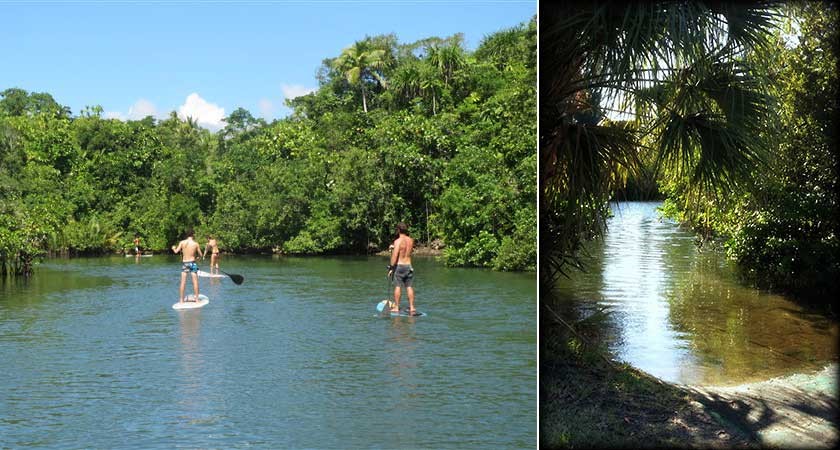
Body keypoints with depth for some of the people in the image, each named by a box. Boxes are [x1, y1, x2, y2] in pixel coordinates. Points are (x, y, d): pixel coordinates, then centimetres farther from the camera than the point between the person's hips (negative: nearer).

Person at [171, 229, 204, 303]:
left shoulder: (182, 242, -3)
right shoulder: (196, 244, -4)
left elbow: (176, 251, -4)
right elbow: (201, 255, 0)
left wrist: (173, 248, 19)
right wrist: (199, 255, 25)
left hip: (184, 263, 2)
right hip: (192, 263, -2)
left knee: (183, 282, 5)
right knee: (195, 281, 5)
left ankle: (181, 300, 7)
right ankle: (197, 299, 7)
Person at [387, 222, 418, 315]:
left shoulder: (398, 241, -12)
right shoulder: (411, 240, 6)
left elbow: (395, 255, -19)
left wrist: (391, 268, -15)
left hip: (399, 265, -5)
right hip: (409, 265, 5)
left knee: (398, 286, 0)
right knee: (409, 287, 5)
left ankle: (396, 307, 2)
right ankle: (412, 307, 4)